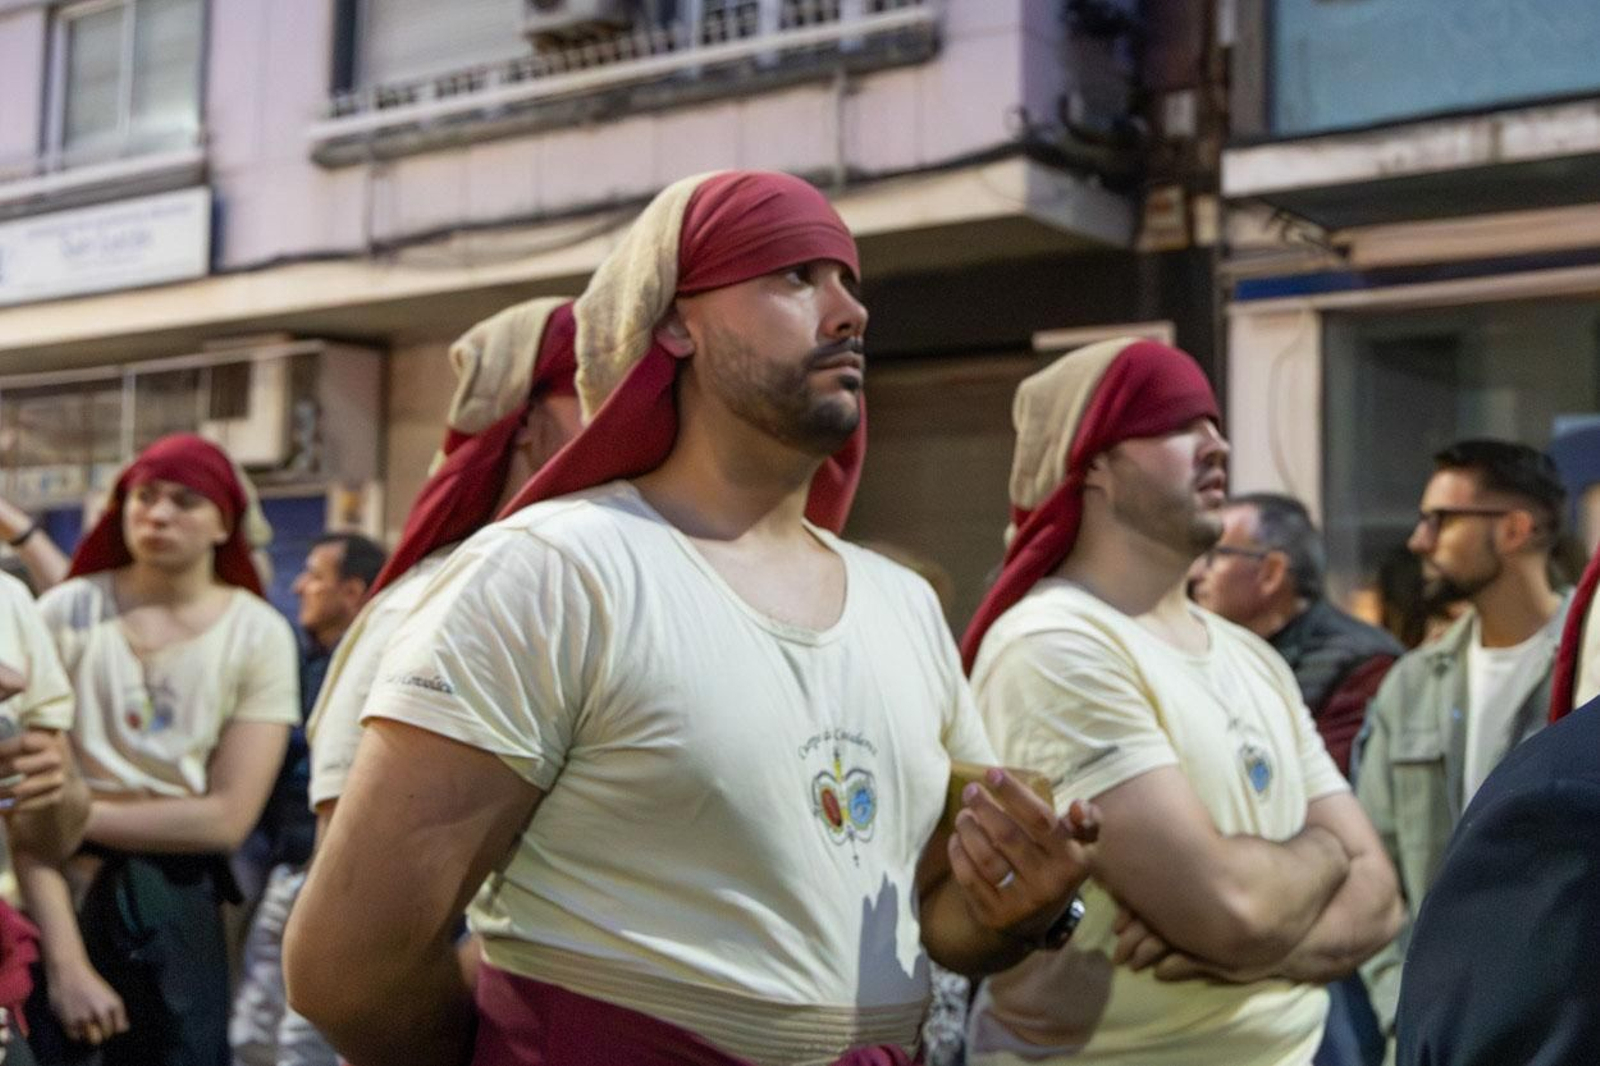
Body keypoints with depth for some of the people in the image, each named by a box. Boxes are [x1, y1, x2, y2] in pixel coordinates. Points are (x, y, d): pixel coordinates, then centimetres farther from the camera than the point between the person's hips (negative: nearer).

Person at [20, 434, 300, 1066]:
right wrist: (65, 961, -18)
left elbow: (228, 817, -8)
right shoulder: (65, 614, -6)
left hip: (176, 911, 1)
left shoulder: (258, 635, -4)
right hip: (56, 899, 0)